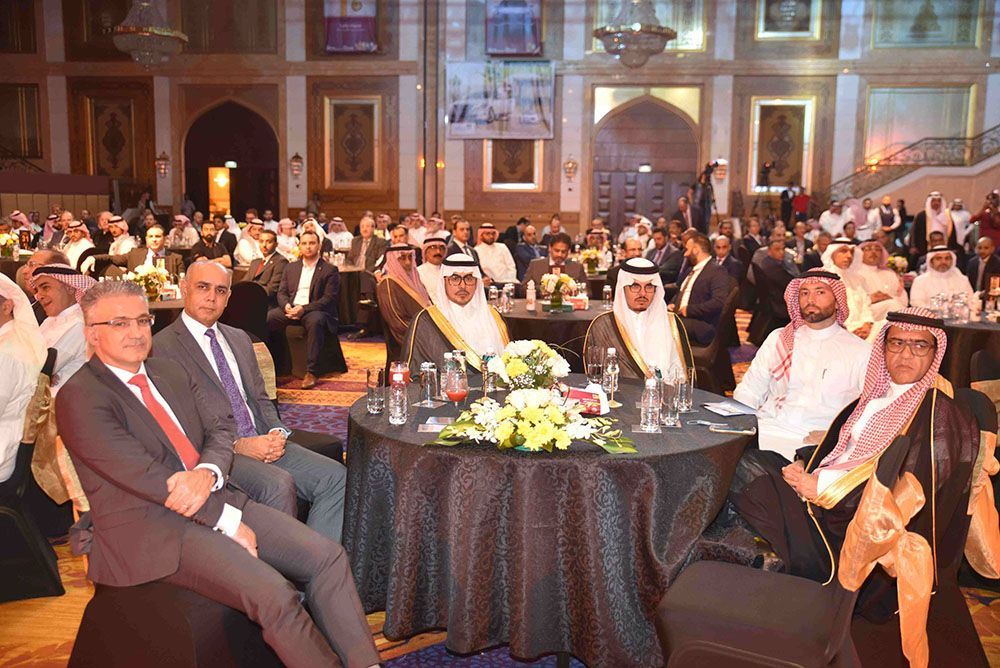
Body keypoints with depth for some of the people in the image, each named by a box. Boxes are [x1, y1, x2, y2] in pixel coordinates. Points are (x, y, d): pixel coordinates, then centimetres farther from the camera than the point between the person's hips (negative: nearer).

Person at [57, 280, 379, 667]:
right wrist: (227, 520, -15)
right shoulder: (79, 398, -8)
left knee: (327, 558, -9)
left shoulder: (173, 373, 15)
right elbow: (144, 475, -15)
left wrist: (206, 473, -15)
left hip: (215, 501, 7)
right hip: (151, 530, -7)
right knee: (273, 593, -27)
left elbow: (219, 433, 10)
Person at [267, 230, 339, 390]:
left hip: (315, 310, -4)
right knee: (268, 317, -25)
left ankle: (311, 372, -36)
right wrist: (286, 305, -9)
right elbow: (281, 292, 16)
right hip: (291, 308, 4)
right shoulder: (291, 267, 21)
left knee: (315, 321, -39)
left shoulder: (330, 270, 5)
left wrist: (304, 309, -18)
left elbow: (329, 299, -5)